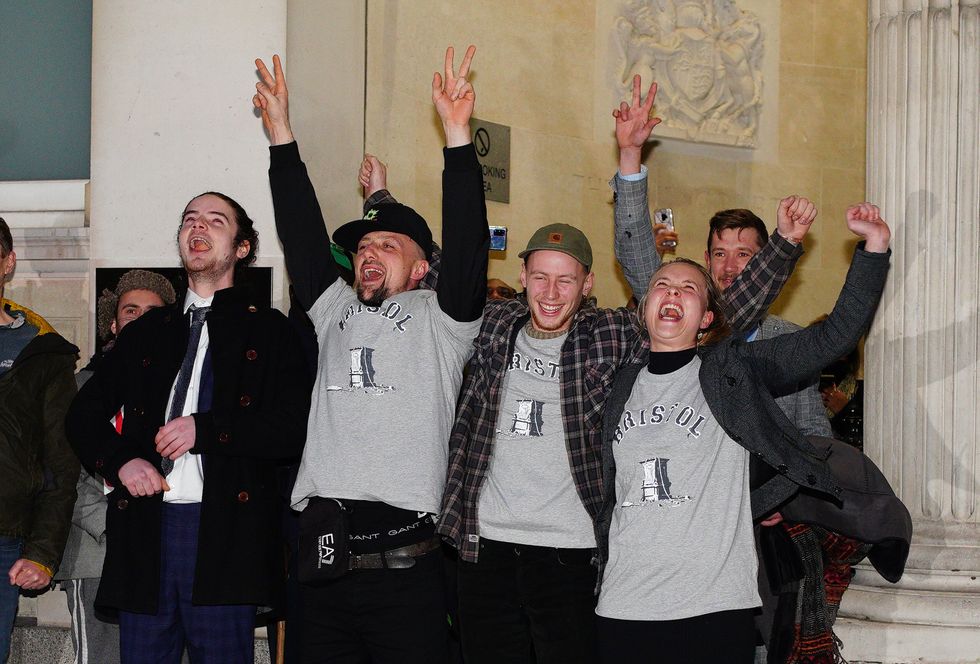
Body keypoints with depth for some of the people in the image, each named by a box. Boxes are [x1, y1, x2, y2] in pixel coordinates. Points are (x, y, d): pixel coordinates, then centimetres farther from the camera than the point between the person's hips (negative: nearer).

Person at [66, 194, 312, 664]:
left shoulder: (270, 330, 7)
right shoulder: (144, 333, 20)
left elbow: (294, 429, -4)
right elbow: (84, 414, 21)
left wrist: (206, 429, -12)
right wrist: (120, 460, 1)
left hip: (223, 532, -3)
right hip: (144, 524, 4)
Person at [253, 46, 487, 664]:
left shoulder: (439, 317, 8)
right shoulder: (333, 309, 20)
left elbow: (466, 242, -5)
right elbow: (302, 230, 17)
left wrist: (457, 134, -13)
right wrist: (281, 133, 13)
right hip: (323, 559, 4)